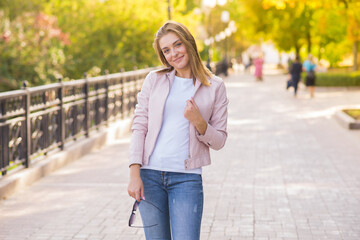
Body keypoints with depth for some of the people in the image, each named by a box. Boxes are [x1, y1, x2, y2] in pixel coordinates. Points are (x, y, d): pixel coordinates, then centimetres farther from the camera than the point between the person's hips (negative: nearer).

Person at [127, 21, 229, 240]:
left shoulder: (214, 87, 4)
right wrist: (134, 173, -5)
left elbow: (219, 141, 5)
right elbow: (139, 127, 4)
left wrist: (199, 122, -15)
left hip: (187, 178, -1)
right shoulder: (154, 80, 7)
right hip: (150, 175, 2)